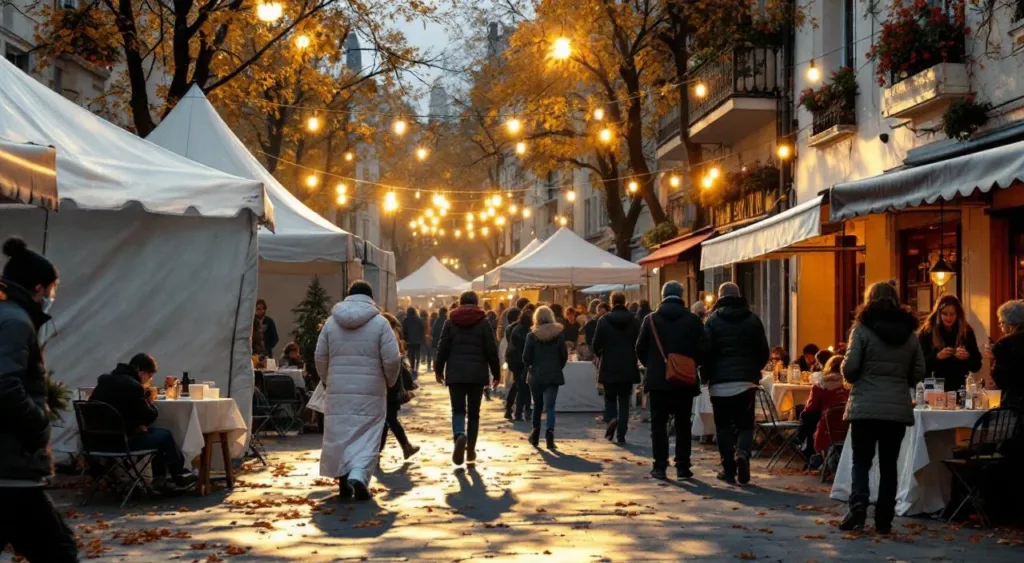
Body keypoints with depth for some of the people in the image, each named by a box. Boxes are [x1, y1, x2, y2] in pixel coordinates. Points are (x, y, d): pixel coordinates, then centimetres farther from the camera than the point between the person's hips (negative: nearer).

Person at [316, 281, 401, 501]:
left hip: (338, 391, 3)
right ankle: (358, 475, -18)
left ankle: (344, 479, 14)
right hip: (370, 391, -2)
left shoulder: (332, 322, 5)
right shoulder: (380, 322, -3)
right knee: (367, 435, 0)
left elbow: (320, 357, 9)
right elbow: (392, 360, -6)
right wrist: (390, 382, 12)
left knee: (339, 433, 12)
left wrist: (327, 381, 24)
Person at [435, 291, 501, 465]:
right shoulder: (484, 323, 1)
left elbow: (442, 348, 4)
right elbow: (491, 351, 0)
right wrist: (496, 373, 9)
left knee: (458, 410, 4)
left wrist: (438, 370, 16)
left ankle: (460, 436, -26)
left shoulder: (451, 322, 5)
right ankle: (470, 451, 11)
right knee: (474, 412, 10)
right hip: (477, 373, 0)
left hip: (455, 373, 0)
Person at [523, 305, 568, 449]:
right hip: (553, 376, 0)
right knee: (550, 406, -3)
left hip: (536, 376, 0)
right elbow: (564, 355, 2)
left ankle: (535, 435, 22)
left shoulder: (532, 336, -6)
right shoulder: (558, 334, -1)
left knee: (537, 405, 15)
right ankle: (550, 431, -24)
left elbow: (526, 357, -5)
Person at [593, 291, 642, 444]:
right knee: (624, 400, 7)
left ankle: (611, 419, -14)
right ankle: (621, 435, 4)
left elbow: (596, 345, -4)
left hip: (608, 367, -1)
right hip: (628, 367, 1)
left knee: (610, 397, 15)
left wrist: (601, 356, 16)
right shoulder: (634, 321, -2)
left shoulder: (604, 321, -5)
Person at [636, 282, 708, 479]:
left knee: (658, 424, 5)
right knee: (683, 425, 8)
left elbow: (640, 349, 0)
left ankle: (660, 467, 2)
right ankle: (683, 466, 7)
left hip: (658, 380, 0)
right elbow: (703, 349, -6)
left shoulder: (651, 319, -2)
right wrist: (692, 364, 11)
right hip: (685, 381, 0)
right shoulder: (693, 320, -3)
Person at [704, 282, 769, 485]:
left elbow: (705, 351, -6)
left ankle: (729, 469, 5)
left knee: (724, 425, 7)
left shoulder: (713, 320, -1)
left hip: (720, 382, -1)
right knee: (745, 423, 8)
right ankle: (742, 452, -20)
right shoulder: (752, 319, 6)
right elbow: (764, 352, 6)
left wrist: (706, 375, 6)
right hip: (746, 381, 1)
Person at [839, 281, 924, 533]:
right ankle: (884, 519, 10)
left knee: (861, 462, 5)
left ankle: (857, 509, -12)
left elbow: (850, 368, -9)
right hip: (898, 408, 3)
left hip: (866, 407, -3)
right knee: (888, 464, 10)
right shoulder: (909, 332, 7)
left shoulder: (863, 328, -5)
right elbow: (919, 373, 7)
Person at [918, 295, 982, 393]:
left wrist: (968, 357, -15)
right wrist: (937, 356, -21)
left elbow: (977, 365, 5)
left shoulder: (967, 332, 3)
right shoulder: (926, 333, -2)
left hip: (960, 387, 2)